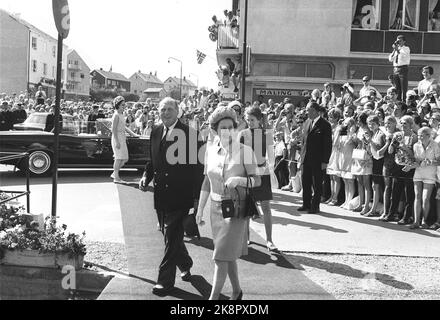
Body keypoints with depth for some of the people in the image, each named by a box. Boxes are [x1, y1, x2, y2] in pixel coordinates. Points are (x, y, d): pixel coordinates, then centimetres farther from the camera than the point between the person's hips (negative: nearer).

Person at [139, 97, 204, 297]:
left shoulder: (190, 133, -8)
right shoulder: (155, 132, 10)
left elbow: (197, 166, -8)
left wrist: (196, 196, -11)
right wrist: (146, 176, -1)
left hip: (180, 195, -6)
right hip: (161, 195, 6)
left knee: (172, 237, -4)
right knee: (170, 234, 18)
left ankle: (165, 280, 5)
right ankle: (185, 265, 41)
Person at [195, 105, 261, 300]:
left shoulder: (245, 151, -11)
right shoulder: (210, 150, 2)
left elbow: (257, 181, -8)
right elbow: (207, 182, 9)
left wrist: (239, 180, -28)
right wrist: (200, 209, 9)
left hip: (236, 209, -5)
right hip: (216, 208, 5)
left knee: (222, 256, -7)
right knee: (229, 254, 17)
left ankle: (213, 297, 2)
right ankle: (236, 291, 35)